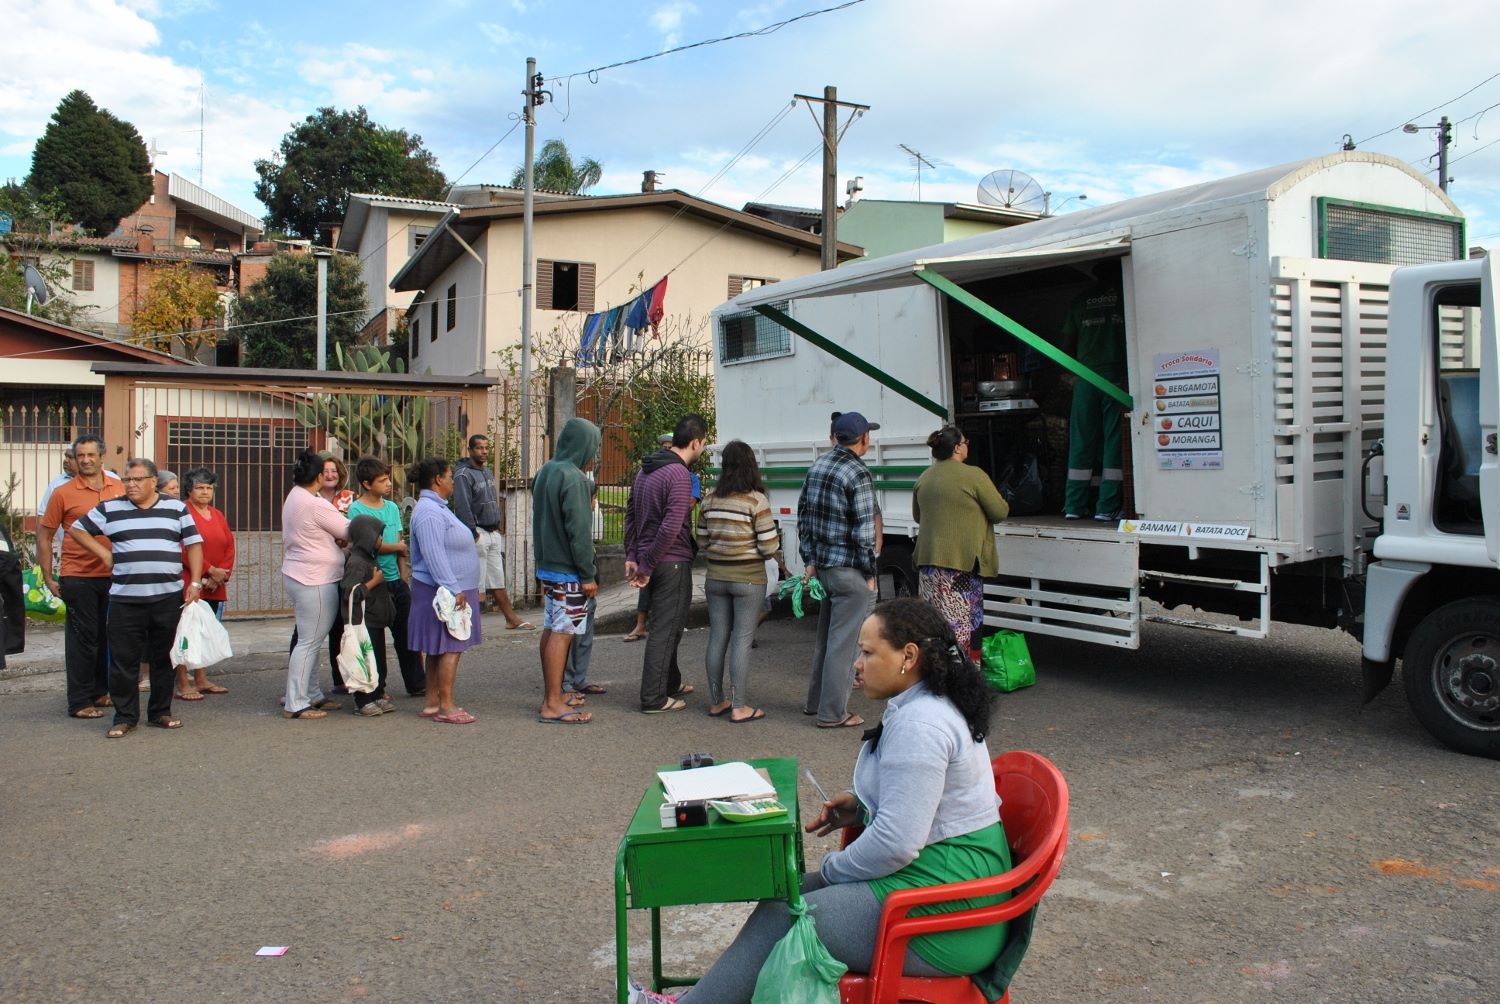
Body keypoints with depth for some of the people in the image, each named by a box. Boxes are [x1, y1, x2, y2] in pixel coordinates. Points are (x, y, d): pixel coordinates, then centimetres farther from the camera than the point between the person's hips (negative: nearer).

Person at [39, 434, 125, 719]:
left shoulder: (120, 489, 5)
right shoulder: (63, 493, -4)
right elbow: (44, 538, 1)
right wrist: (48, 578, -2)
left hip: (113, 575, 4)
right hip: (78, 577, -4)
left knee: (106, 637, 13)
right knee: (83, 639, 1)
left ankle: (99, 692, 26)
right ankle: (80, 702, 8)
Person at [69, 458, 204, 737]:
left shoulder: (176, 508, 7)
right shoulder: (110, 509, 7)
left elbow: (193, 544, 6)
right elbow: (77, 529, 15)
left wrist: (195, 582, -3)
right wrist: (103, 554, 3)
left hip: (169, 598, 0)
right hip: (125, 600, 0)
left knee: (164, 659, 8)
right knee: (123, 661, 1)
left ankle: (160, 712, 20)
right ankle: (125, 716, 12)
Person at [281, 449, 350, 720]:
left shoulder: (294, 497, 10)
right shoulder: (316, 505, -18)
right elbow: (347, 531, -8)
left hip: (297, 575, 10)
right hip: (315, 580, -10)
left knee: (310, 641, 16)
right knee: (309, 642, -4)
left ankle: (312, 695, 24)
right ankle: (295, 704, 0)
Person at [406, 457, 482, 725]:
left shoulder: (437, 508, 18)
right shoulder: (429, 512, -17)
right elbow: (434, 556, -23)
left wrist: (458, 589, 24)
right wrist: (454, 590, -24)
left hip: (452, 590, 11)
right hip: (444, 592, -11)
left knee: (439, 649, 12)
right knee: (450, 648, -8)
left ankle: (433, 703, 18)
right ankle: (446, 706, -4)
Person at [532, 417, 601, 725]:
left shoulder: (546, 472, 10)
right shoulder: (574, 479, -18)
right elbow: (579, 531, -20)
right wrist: (588, 575, -15)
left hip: (547, 566, 9)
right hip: (568, 572, -9)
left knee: (551, 629, 15)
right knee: (563, 633, -5)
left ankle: (551, 695, 25)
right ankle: (553, 705, -1)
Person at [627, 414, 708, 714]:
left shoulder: (647, 468, 10)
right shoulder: (680, 475, -18)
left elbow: (631, 514, 13)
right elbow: (671, 528, -25)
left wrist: (632, 556, 11)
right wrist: (648, 565, -17)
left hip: (651, 560, 9)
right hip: (673, 562, -9)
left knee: (668, 624, 23)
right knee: (665, 629, 0)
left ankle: (671, 683, 37)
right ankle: (654, 699, 7)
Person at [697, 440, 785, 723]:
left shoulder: (710, 500, 3)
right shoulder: (756, 500, -12)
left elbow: (702, 542, 7)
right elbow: (769, 546, -12)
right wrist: (781, 563, 6)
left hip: (715, 577, 5)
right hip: (748, 579, -5)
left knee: (717, 638, 12)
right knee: (742, 641, 0)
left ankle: (716, 701, 21)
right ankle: (739, 707, 4)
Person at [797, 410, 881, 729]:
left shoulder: (817, 466, 8)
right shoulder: (858, 475, -16)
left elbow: (803, 516, 12)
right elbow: (864, 531, -18)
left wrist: (809, 560, 15)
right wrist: (869, 574, -9)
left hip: (822, 566, 8)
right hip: (850, 571, -8)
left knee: (826, 635, 20)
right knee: (843, 641, 0)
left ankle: (816, 700, 31)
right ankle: (832, 713, 7)